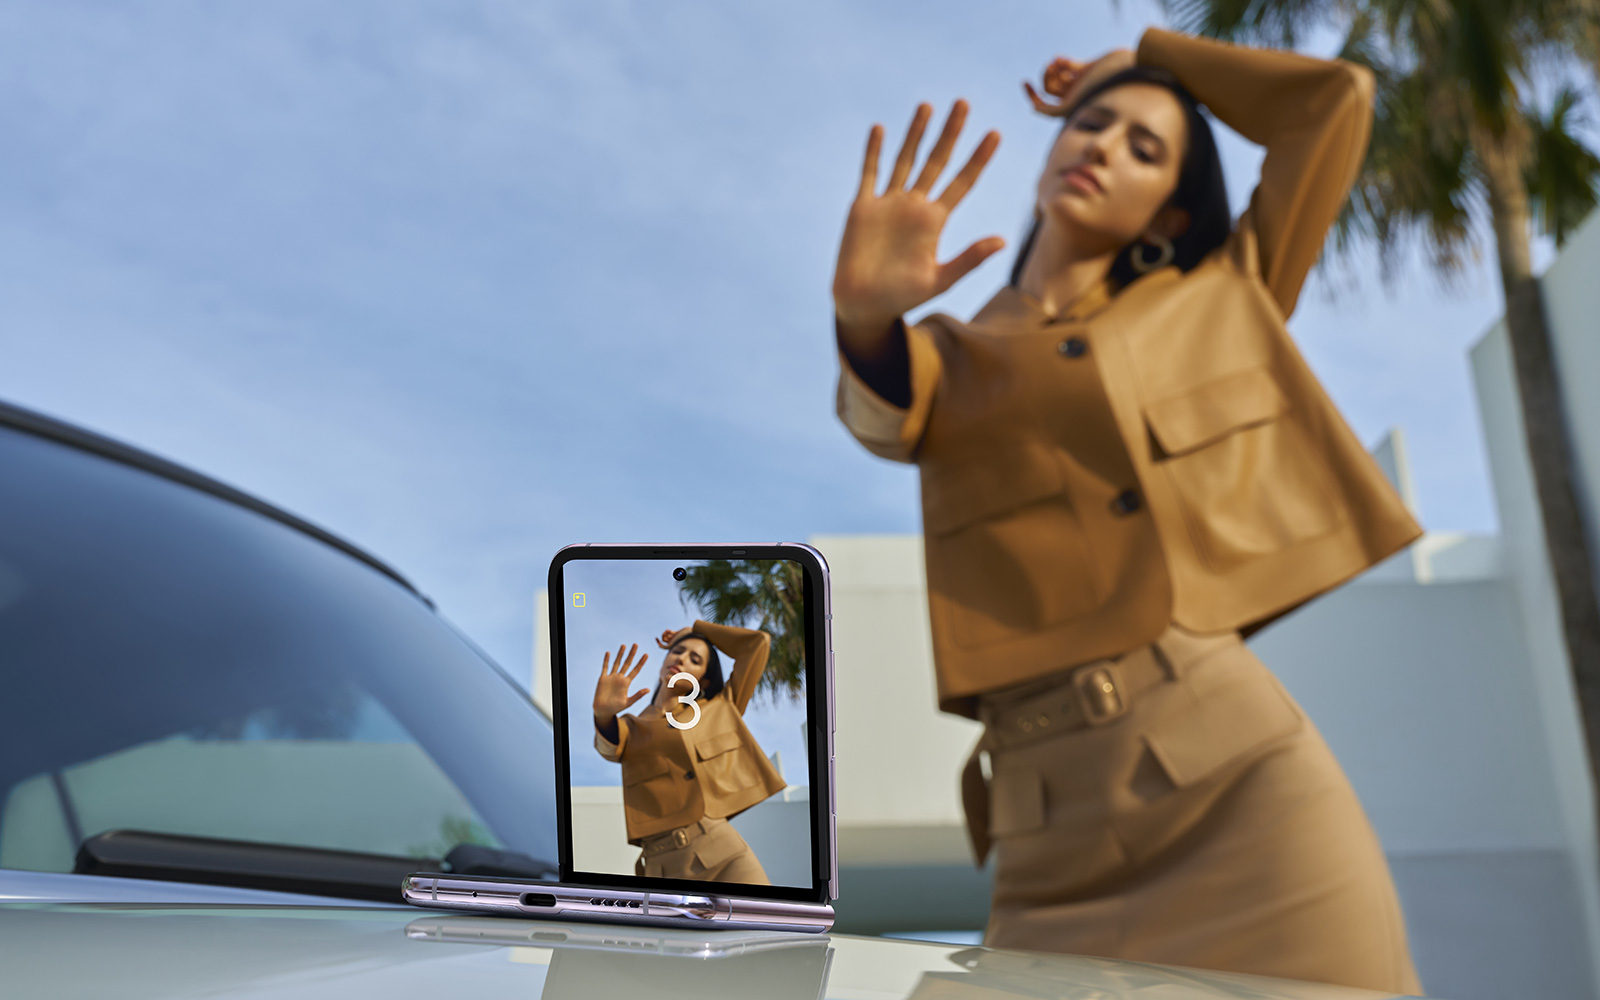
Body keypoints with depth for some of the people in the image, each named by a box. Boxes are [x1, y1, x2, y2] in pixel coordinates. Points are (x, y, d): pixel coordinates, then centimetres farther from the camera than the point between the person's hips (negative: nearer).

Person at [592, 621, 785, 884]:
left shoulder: (719, 710, 21)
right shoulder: (633, 726, 17)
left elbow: (759, 642, 23)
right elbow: (610, 747, -7)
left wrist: (694, 629, 28)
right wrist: (604, 714, -29)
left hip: (725, 850, 1)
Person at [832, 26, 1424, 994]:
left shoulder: (1219, 303, 18)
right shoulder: (953, 352, 17)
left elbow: (1341, 96, 23)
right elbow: (885, 414, -6)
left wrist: (1142, 54, 29)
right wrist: (866, 314, -28)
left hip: (1244, 763, 1)